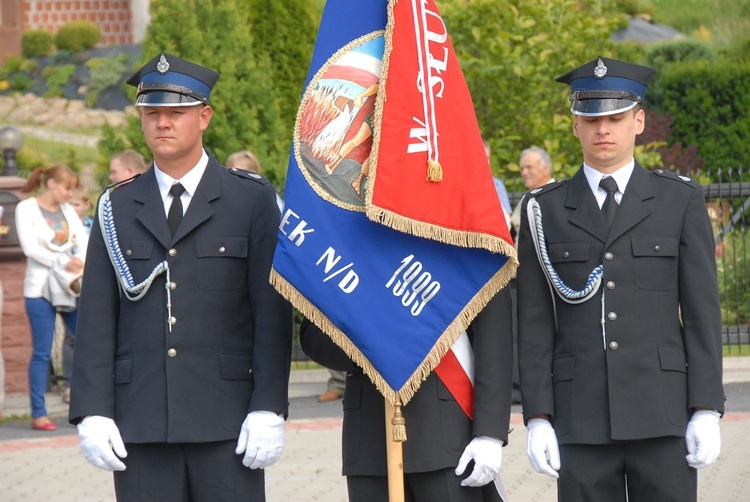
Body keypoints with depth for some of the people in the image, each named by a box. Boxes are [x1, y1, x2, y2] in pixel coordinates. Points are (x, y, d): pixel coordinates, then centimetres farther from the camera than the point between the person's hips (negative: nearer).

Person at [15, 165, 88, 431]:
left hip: (71, 286, 5)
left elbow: (83, 241, 6)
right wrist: (63, 262, -19)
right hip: (41, 287, -5)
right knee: (42, 352, -5)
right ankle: (38, 414, -1)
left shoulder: (67, 210, 14)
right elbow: (30, 247, -13)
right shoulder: (26, 208, -2)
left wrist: (80, 260, -15)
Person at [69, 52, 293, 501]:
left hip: (227, 424, -2)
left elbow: (273, 312, -1)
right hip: (141, 427, 2)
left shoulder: (253, 200, 4)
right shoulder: (117, 208, 12)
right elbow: (96, 317, 8)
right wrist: (92, 411, -2)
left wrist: (269, 410, -9)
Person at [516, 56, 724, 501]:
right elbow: (534, 323, 6)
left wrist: (707, 410, -4)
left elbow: (702, 312, 4)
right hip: (580, 420, 1)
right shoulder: (544, 211, 9)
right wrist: (538, 417, -1)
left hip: (663, 413, -1)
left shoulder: (681, 201, 7)